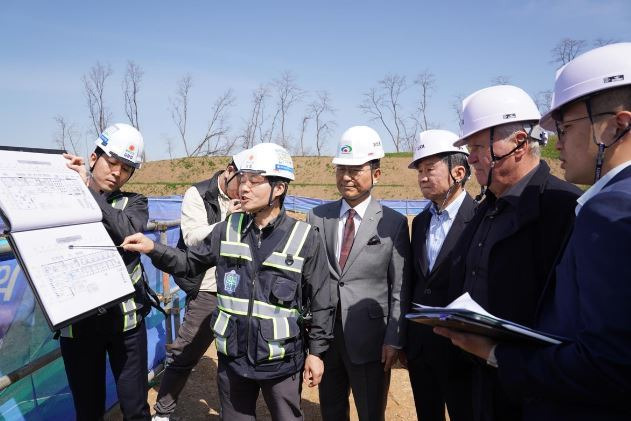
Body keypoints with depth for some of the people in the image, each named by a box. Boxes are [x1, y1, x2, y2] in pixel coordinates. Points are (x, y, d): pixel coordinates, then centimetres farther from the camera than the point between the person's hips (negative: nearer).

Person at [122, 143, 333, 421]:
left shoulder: (304, 238, -12)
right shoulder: (228, 230, -2)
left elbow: (319, 300, -6)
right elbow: (190, 263, 7)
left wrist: (317, 351, -3)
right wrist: (153, 249, -9)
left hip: (281, 360, -3)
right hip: (233, 356, 3)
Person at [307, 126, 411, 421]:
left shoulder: (393, 223, -6)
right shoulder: (317, 217, 2)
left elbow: (400, 288, -4)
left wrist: (394, 340, -8)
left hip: (369, 340, -2)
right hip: (324, 335, 3)